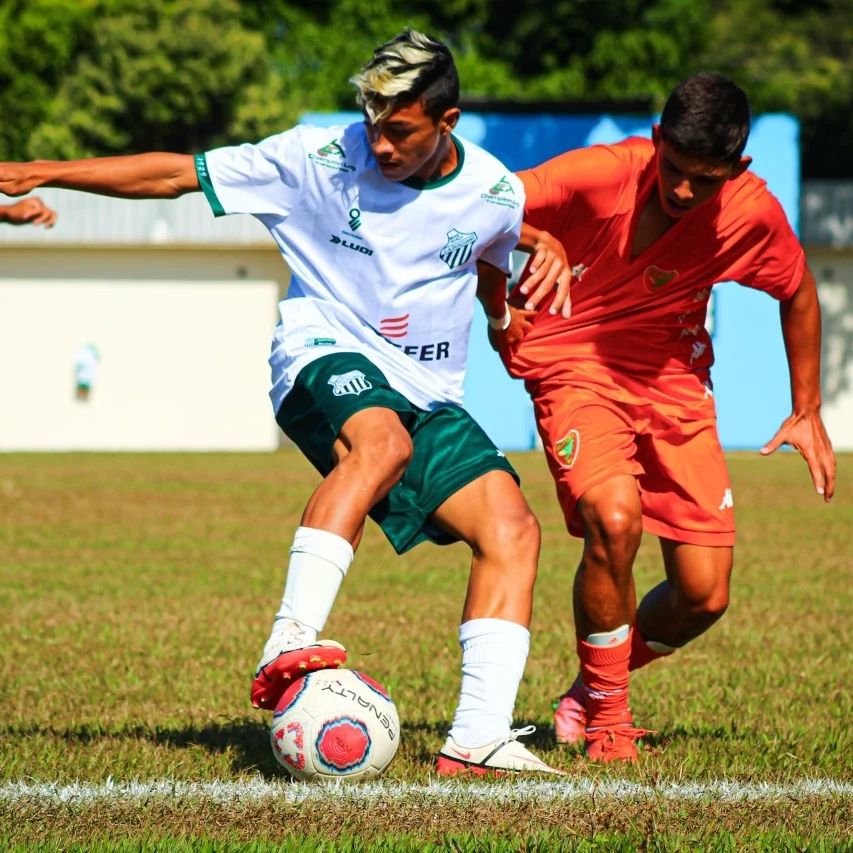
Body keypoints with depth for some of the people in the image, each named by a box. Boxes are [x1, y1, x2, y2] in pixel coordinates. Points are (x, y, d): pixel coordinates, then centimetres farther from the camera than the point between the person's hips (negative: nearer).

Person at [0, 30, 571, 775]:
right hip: (327, 359, -4)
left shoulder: (495, 196, -1)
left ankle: (477, 740, -17)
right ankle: (287, 645, -47)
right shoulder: (322, 158, -8)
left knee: (513, 530, -15)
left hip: (429, 396, 4)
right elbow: (174, 175, -4)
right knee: (382, 440, -38)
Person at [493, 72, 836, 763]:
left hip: (674, 381, 4)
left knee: (704, 596, -4)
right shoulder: (599, 176, -23)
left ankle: (596, 686, 27)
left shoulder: (752, 214, -13)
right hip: (575, 364, -4)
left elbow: (799, 295, 8)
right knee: (615, 517, -31)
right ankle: (605, 714, -8)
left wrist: (807, 413, 10)